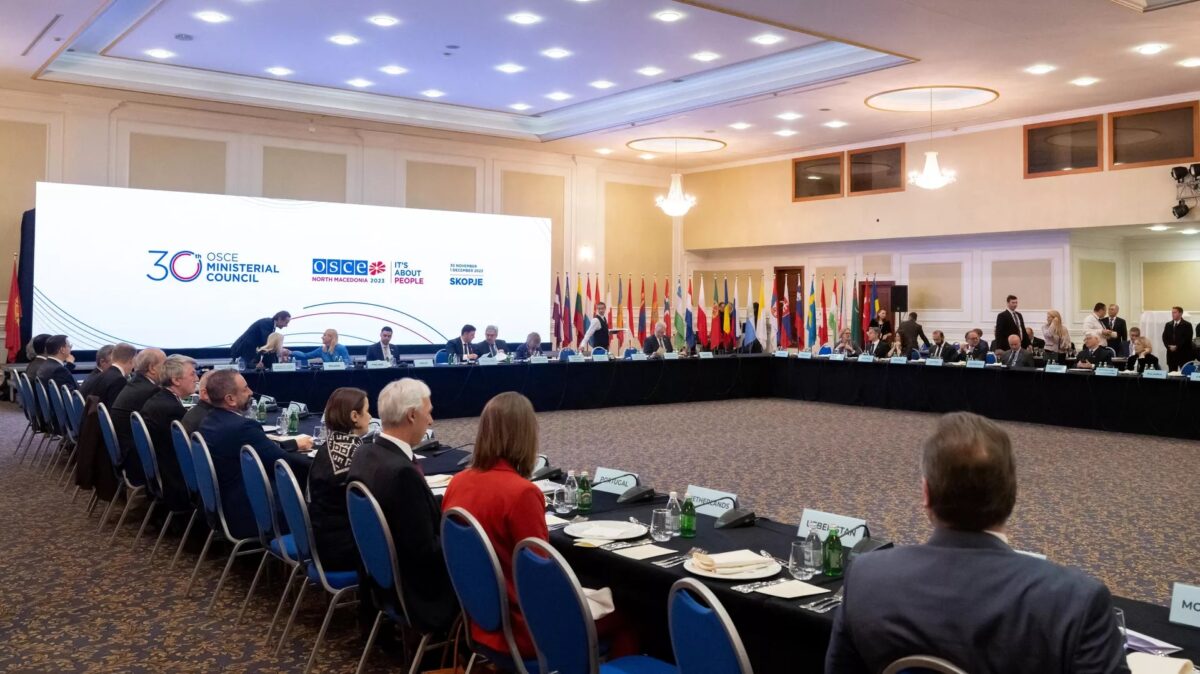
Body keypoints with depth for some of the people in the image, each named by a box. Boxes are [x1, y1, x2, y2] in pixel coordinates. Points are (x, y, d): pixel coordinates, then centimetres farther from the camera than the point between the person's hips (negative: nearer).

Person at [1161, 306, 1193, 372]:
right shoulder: (1168, 325, 15)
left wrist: (1177, 347, -15)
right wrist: (1169, 346, -9)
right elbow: (1164, 337, 8)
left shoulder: (1187, 325, 0)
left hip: (1183, 354, -4)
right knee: (1171, 373, 4)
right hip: (1171, 353, 4)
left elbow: (1187, 339, -10)